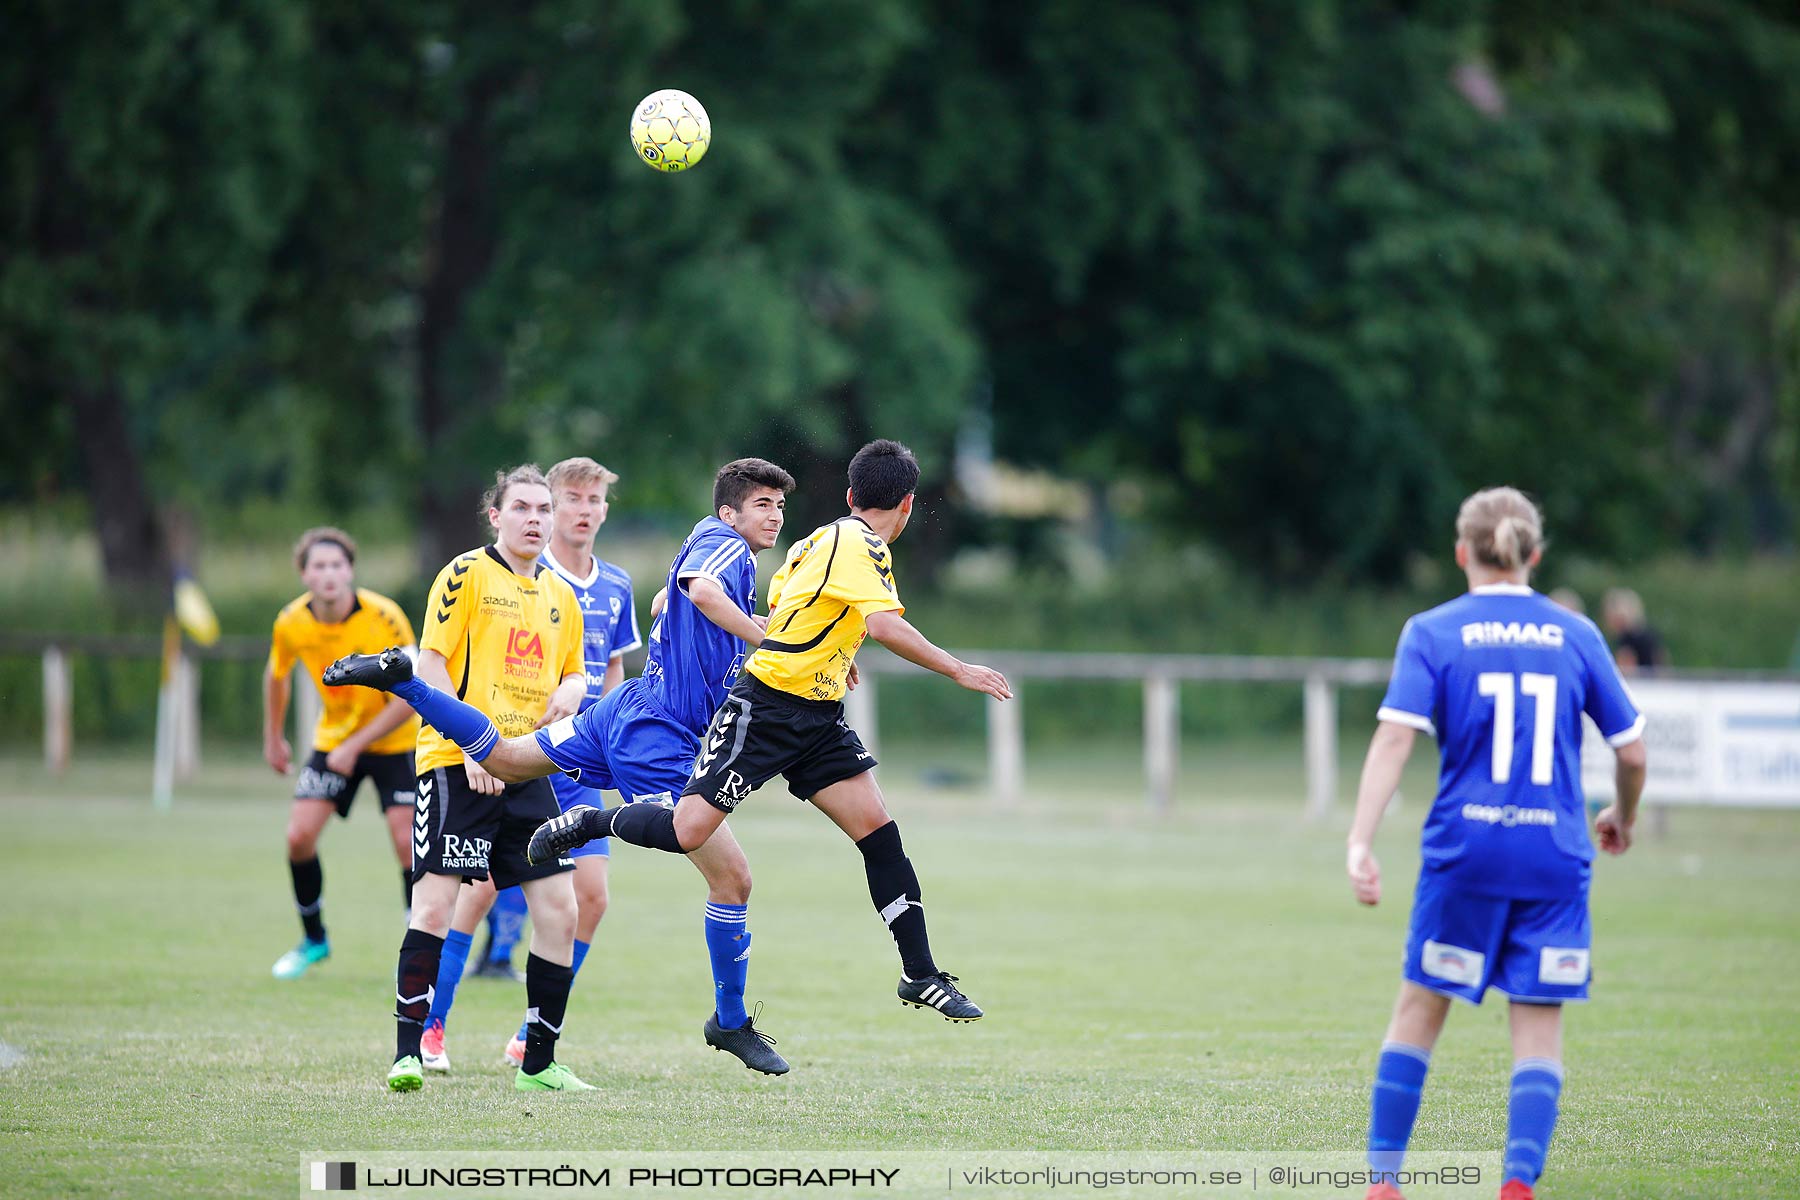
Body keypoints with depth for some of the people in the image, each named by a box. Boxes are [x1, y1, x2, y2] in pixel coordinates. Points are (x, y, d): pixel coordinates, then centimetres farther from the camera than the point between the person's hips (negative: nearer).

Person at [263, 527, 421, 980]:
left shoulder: (385, 619, -25)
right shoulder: (291, 624, -13)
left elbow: (408, 699, -21)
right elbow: (277, 675, 10)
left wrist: (355, 746, -24)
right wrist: (273, 738, 16)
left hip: (391, 740, -3)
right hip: (332, 738, 3)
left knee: (408, 843, -14)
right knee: (300, 835, -8)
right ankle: (314, 940, 13)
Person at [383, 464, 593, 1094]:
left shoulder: (561, 596, 17)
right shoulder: (467, 574, -2)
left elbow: (575, 674, 26)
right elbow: (430, 663, -8)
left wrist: (569, 691, 0)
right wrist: (473, 746, -17)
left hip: (530, 771, 6)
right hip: (456, 764, -6)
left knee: (559, 909, -1)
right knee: (435, 903, -12)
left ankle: (538, 1064, 8)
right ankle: (408, 1053, -8)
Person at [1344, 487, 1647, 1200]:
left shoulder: (1433, 633, 1)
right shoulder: (1575, 636, 6)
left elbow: (1395, 736, -12)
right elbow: (1632, 750, 7)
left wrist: (1360, 844, -16)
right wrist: (1623, 817, 28)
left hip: (1465, 851, -1)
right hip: (1556, 855, 1)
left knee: (1421, 1009, 13)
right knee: (1540, 1029, 4)